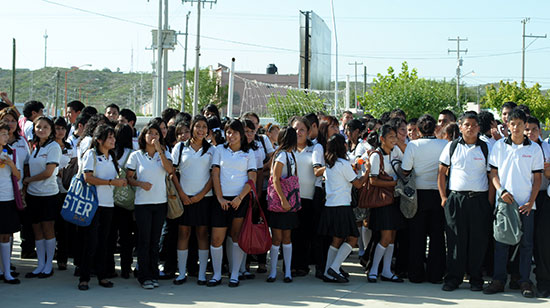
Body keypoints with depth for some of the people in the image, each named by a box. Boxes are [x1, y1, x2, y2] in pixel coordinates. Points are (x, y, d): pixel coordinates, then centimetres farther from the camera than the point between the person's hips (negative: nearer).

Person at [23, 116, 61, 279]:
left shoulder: (54, 147, -8)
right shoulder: (33, 146, 10)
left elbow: (48, 172, -14)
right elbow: (28, 169, 13)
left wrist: (29, 179, -5)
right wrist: (25, 182, -4)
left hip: (48, 194, -6)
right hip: (32, 193, 6)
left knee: (48, 229, -1)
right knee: (37, 229, 8)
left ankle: (49, 265, 9)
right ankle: (40, 265, 15)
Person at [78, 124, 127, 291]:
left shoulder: (111, 157, 17)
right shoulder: (91, 154, -4)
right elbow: (88, 177, -15)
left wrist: (121, 182, 0)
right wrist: (112, 182, -17)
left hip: (108, 203, 6)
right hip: (93, 203, -6)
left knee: (103, 241, 9)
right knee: (91, 241, -7)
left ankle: (102, 275, 14)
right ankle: (84, 278, 0)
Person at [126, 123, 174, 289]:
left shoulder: (164, 154, 7)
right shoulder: (136, 155, 3)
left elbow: (170, 170, -12)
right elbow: (129, 177, 4)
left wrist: (159, 150, -15)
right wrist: (140, 183, -15)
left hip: (160, 202, 2)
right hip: (142, 202, -2)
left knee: (155, 240, 7)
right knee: (144, 240, -2)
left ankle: (154, 274, 15)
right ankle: (144, 276, 5)